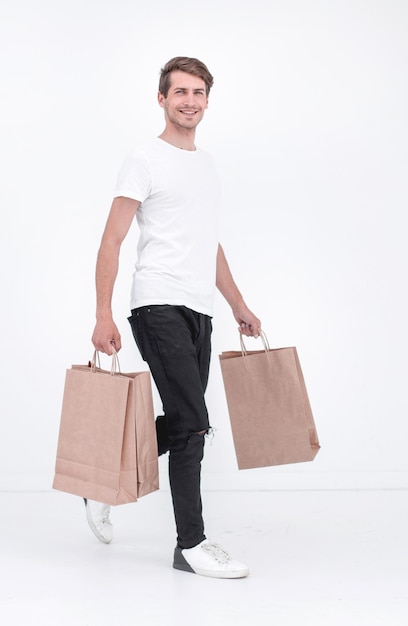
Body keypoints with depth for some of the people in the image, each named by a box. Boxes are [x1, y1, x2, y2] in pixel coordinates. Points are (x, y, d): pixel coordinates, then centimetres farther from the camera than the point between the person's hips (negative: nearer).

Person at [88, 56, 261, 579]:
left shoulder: (207, 165, 21)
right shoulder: (145, 161, -4)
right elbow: (112, 242, -9)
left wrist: (239, 306, 24)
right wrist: (103, 316, -18)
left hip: (199, 312, 9)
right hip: (160, 308, -8)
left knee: (182, 424, 13)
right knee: (192, 423, -11)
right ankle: (191, 544, -1)